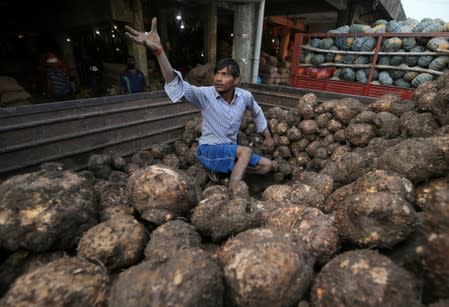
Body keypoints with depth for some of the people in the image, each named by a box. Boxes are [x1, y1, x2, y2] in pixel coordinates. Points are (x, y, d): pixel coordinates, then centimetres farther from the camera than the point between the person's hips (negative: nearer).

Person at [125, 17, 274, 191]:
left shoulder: (245, 96, -7)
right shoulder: (206, 95, -19)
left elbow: (257, 112, 15)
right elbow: (178, 86, -37)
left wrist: (268, 136, 20)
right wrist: (158, 50, -52)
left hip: (230, 151, 5)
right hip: (207, 151, -5)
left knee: (267, 166, 1)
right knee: (245, 151, -30)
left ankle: (232, 171, 5)